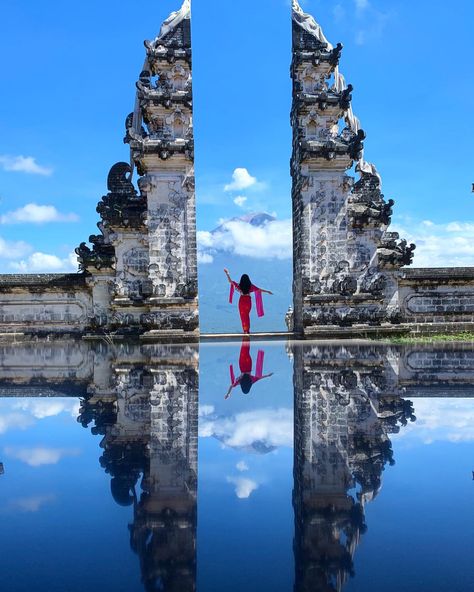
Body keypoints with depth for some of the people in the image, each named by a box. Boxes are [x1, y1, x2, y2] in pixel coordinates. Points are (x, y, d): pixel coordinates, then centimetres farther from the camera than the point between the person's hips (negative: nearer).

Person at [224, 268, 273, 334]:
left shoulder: (239, 285, -11)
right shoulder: (250, 286, -9)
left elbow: (230, 281, -8)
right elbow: (259, 289, -5)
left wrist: (227, 273, 0)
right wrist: (267, 291, 4)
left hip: (242, 301, -1)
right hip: (248, 301, 1)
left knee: (243, 316, 8)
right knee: (247, 315, 17)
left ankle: (245, 329, 6)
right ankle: (247, 329, 19)